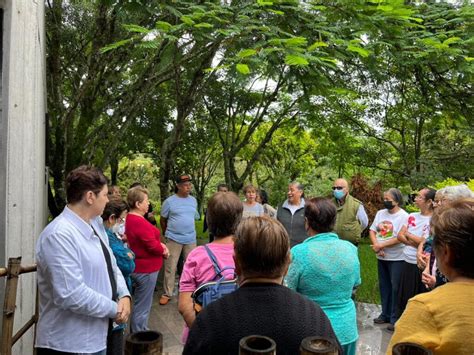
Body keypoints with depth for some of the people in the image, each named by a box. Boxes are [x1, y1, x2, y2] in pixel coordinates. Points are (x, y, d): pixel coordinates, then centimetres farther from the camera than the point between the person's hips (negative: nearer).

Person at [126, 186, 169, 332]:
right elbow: (153, 246, -24)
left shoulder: (131, 218, 7)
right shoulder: (139, 222, -26)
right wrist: (163, 251, -5)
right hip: (146, 269, -11)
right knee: (142, 308, 2)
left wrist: (160, 244, -2)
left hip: (140, 267, 11)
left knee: (140, 304, 24)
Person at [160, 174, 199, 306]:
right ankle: (167, 293, 15)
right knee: (170, 267, 3)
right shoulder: (169, 201, -8)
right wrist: (168, 234, 13)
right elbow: (162, 220, 3)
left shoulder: (193, 200, 5)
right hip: (174, 239, -4)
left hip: (191, 239, 4)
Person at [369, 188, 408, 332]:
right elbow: (372, 231, 6)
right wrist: (376, 246, -11)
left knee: (395, 288, 2)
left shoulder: (404, 216, -13)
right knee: (384, 286, 15)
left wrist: (381, 245, -15)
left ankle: (395, 318, 15)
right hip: (381, 257, 6)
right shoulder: (380, 213, 7)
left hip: (397, 258, -6)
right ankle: (385, 314, 29)